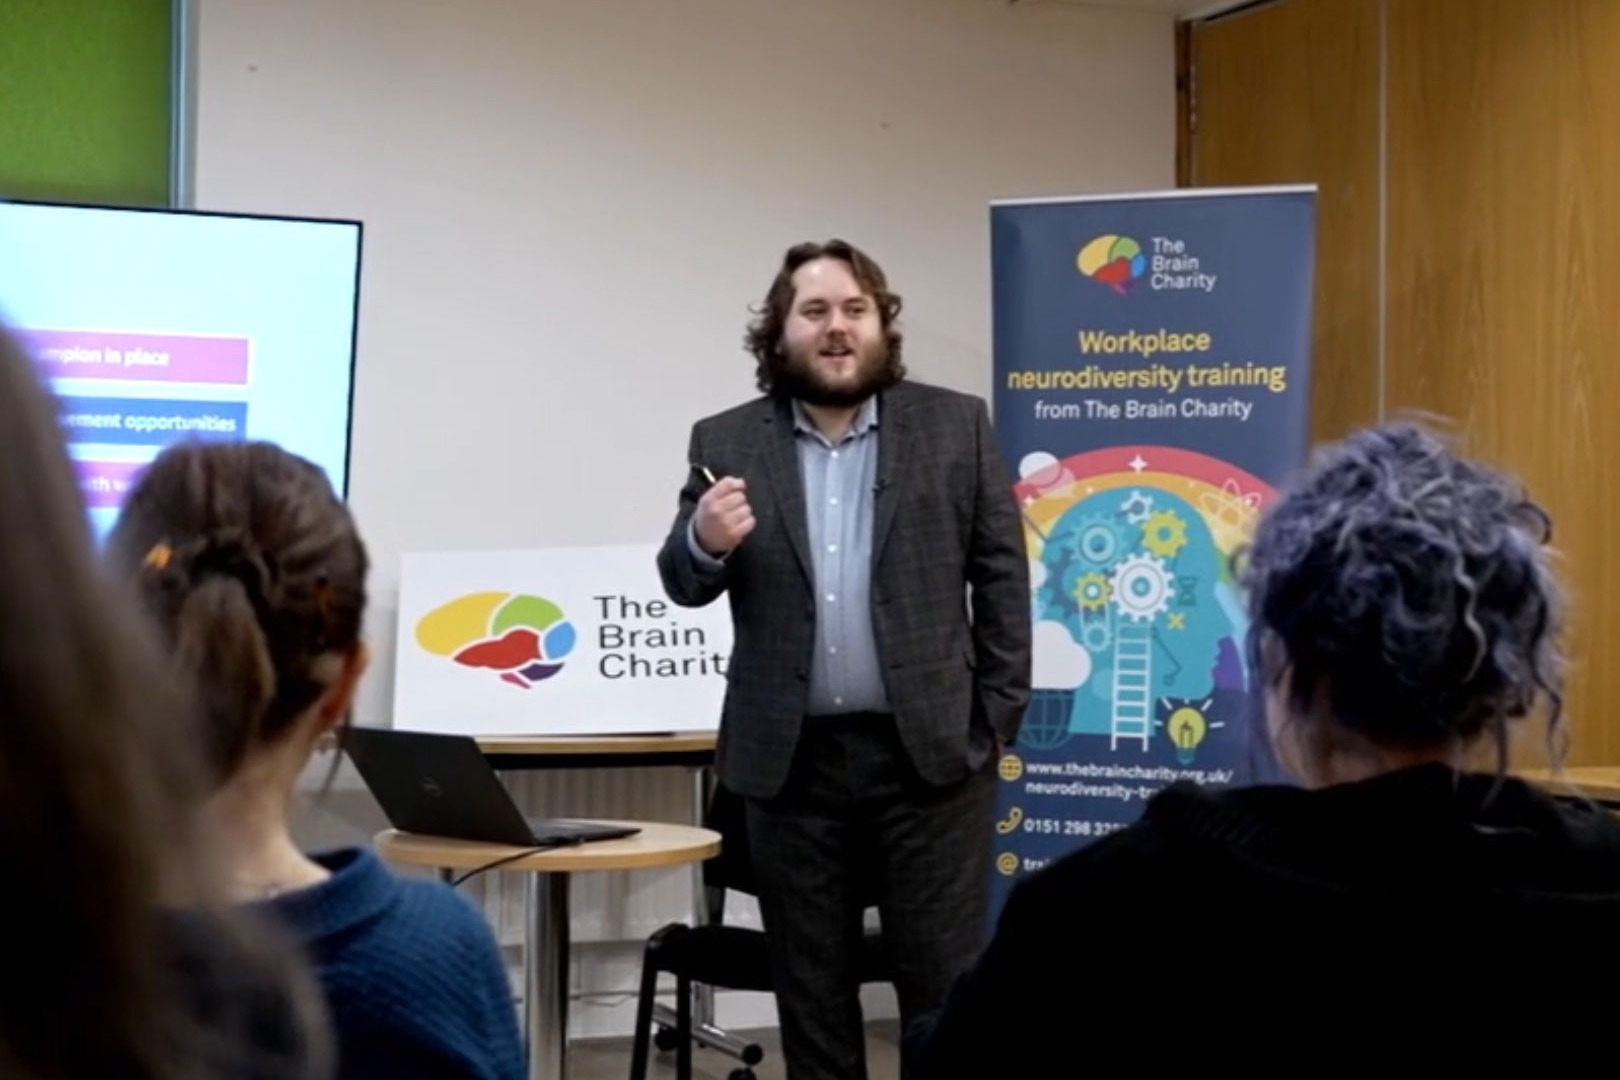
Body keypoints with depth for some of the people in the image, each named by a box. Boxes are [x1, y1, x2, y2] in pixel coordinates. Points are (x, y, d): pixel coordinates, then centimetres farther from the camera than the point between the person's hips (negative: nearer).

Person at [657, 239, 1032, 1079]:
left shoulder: (957, 426, 2)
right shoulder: (728, 443, 5)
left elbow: (1003, 581, 2)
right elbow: (683, 584, 3)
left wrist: (994, 724, -3)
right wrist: (705, 541, -20)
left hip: (929, 752, -2)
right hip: (792, 760, 2)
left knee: (946, 986, 4)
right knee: (810, 992, 10)